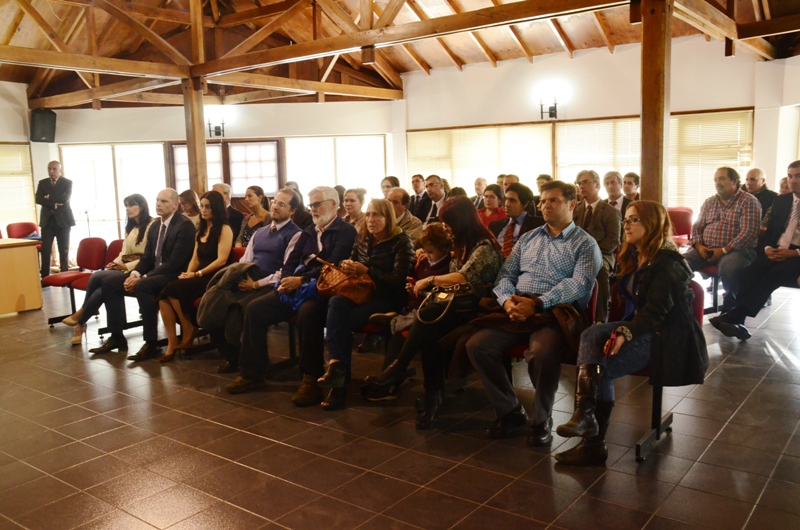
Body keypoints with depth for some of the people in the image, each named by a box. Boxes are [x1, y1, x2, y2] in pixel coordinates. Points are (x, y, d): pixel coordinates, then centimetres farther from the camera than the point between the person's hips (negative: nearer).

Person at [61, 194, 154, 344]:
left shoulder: (151, 225, -5)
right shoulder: (130, 227, 25)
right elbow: (125, 252, 19)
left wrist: (127, 267, -19)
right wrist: (115, 263, -2)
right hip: (124, 268, 8)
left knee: (97, 277, -23)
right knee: (100, 290, -23)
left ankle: (80, 321, -8)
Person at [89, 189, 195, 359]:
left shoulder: (185, 225, -13)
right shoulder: (154, 226, 14)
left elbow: (175, 263, -20)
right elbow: (147, 257, 16)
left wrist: (143, 278, -21)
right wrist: (135, 274, -6)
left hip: (174, 276, -9)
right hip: (154, 274, 9)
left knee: (142, 286, -36)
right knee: (109, 283, 2)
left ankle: (151, 343, -25)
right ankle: (117, 337, 7)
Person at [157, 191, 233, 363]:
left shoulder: (224, 229, -2)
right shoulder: (201, 231, 23)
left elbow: (221, 260, -12)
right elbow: (195, 258, 17)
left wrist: (197, 274, -17)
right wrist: (188, 273, -3)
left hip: (214, 279, -7)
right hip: (199, 277, 7)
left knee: (173, 289, -27)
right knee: (163, 296, -19)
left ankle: (188, 331, -8)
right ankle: (172, 345, -19)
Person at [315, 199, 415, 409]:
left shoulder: (401, 241, -6)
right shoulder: (362, 237, 12)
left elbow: (399, 280, -15)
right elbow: (353, 262, 21)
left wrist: (366, 270, -20)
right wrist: (348, 266, -6)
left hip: (388, 298, -5)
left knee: (342, 319, -29)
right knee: (336, 304, -31)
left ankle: (338, 372, -18)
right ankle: (337, 366, -38)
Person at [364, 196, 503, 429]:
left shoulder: (484, 246, -10)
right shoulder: (463, 244, 18)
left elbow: (464, 277, -22)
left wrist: (429, 280, -13)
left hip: (474, 309, -8)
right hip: (454, 304, 8)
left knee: (426, 316, -33)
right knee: (428, 333, -27)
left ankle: (397, 369, -18)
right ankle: (433, 397, -28)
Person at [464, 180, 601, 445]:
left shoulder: (585, 244, 6)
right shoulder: (528, 238, 23)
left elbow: (579, 283, -9)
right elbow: (506, 274, 18)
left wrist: (537, 303, -21)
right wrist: (507, 299, -6)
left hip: (556, 312, -5)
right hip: (517, 308, 5)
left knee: (541, 352, -36)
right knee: (476, 344, -19)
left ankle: (541, 419, -10)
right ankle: (510, 412, -3)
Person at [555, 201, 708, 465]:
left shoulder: (667, 263, -13)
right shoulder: (633, 257, 14)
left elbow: (656, 310, -22)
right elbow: (631, 303, 10)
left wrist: (626, 333, -32)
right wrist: (622, 330, -6)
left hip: (666, 336, -8)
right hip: (639, 325, 8)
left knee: (601, 366, -22)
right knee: (592, 334, -20)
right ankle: (586, 415, -25)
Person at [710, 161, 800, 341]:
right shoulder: (780, 201, 17)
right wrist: (768, 248, -3)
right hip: (776, 251, 4)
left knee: (773, 275, -33)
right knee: (749, 272, -26)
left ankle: (733, 315, -38)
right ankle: (737, 320, -34)